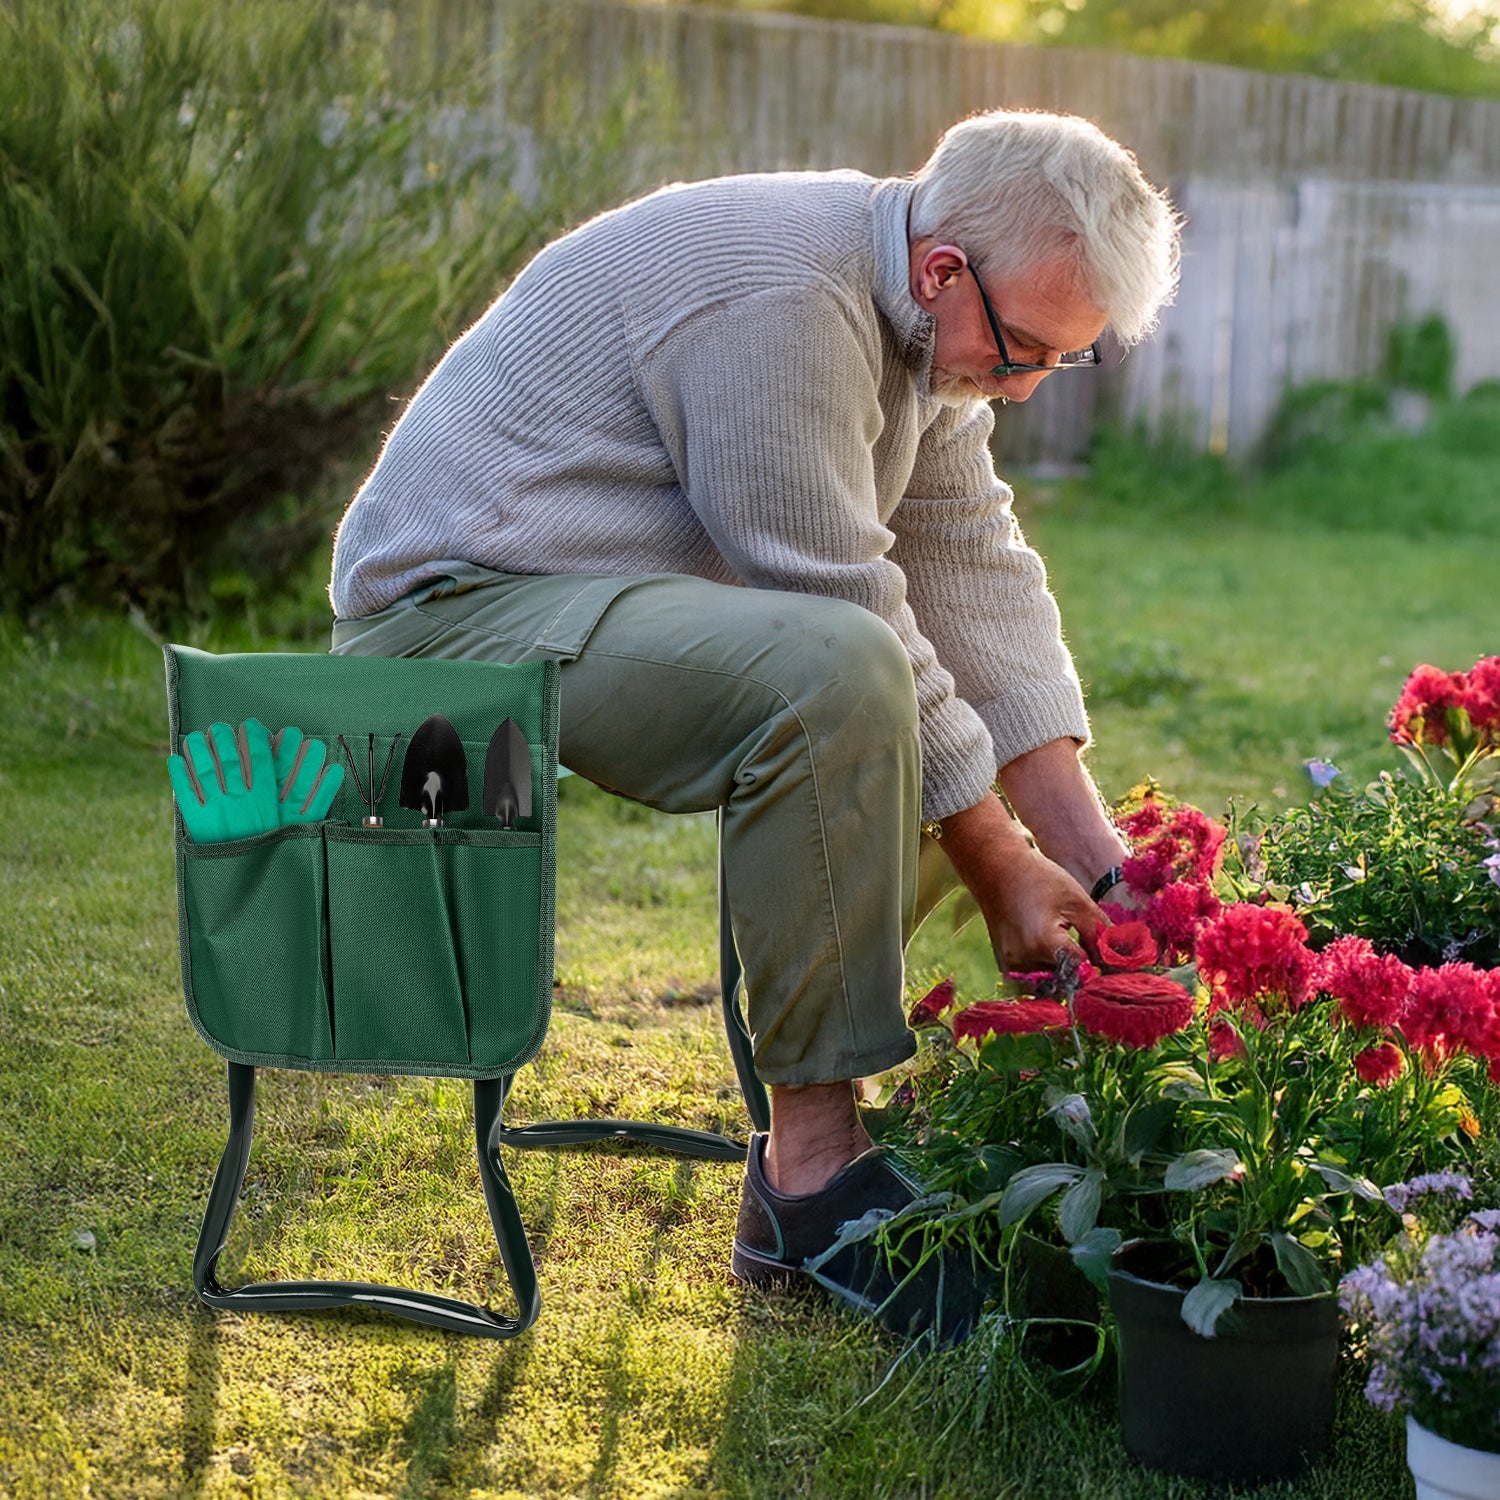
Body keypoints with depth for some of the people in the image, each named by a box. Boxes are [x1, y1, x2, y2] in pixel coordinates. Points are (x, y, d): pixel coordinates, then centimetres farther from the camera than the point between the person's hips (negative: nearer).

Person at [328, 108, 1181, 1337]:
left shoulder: (940, 326, 6)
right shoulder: (781, 297, -25)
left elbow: (978, 570, 4)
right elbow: (842, 611, -24)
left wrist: (1091, 853, -4)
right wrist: (999, 865, -18)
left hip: (619, 596, 10)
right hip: (460, 603, -10)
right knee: (838, 677, -33)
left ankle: (810, 1135, 8)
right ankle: (815, 1162, -23)